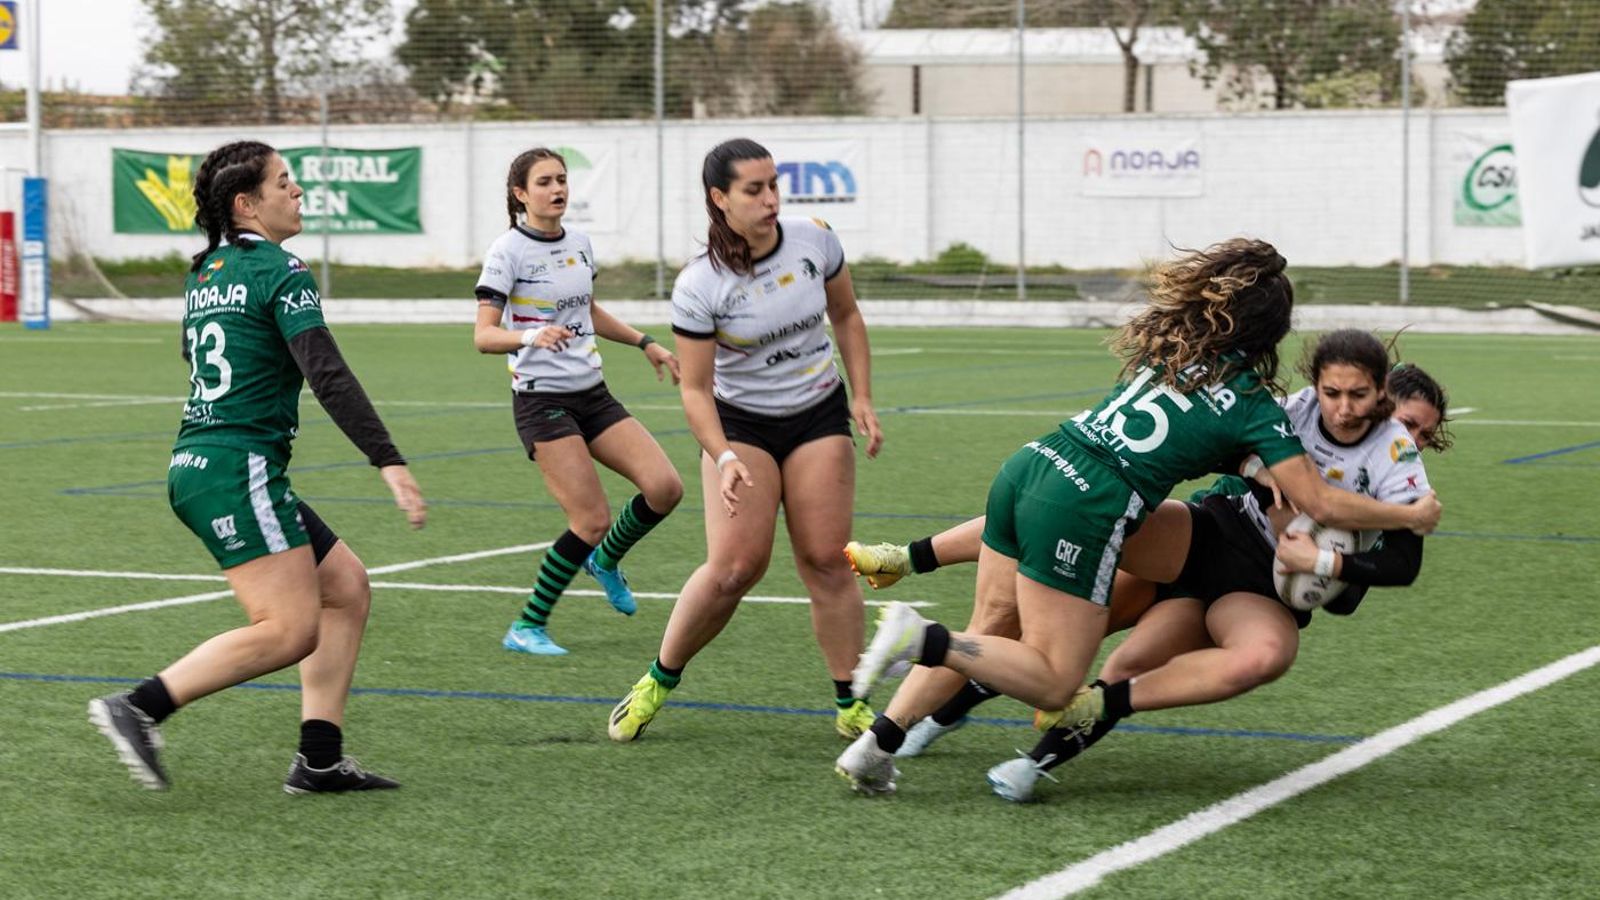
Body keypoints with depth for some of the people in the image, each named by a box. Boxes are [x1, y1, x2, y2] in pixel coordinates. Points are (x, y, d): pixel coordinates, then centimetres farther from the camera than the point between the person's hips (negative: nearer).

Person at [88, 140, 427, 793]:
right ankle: (139, 708, -14)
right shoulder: (279, 270, -10)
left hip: (196, 467, 10)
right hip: (237, 470, -10)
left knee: (346, 586, 11)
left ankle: (319, 761, 6)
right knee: (291, 629, -15)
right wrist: (389, 461, -22)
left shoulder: (206, 273, 17)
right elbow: (327, 375, -19)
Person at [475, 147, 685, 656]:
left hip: (592, 394, 7)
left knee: (665, 488, -8)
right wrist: (532, 335, -36)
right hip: (542, 400, -7)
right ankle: (526, 628, 1)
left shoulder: (579, 243, 10)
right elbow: (483, 336, -18)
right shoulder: (508, 251, -11)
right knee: (593, 520, -14)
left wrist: (645, 343, 24)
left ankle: (605, 559, 21)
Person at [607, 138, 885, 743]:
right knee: (734, 565, -14)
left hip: (819, 415, 3)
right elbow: (695, 389, -13)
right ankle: (659, 681, 6)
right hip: (740, 424, -3)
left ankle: (851, 706, 3)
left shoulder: (815, 241, -9)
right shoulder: (698, 285, -18)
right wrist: (725, 458, -26)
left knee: (826, 560, -7)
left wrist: (862, 398, 4)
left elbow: (846, 315, 10)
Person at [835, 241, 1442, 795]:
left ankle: (877, 744, 8)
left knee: (991, 630, 19)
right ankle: (923, 640, -19)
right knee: (1054, 685, 2)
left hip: (1028, 465, 7)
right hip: (1079, 513, -7)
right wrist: (1411, 516, 14)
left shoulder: (1169, 345, 19)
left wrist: (1259, 472, 28)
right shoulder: (1251, 403, 2)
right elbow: (1321, 504, 1)